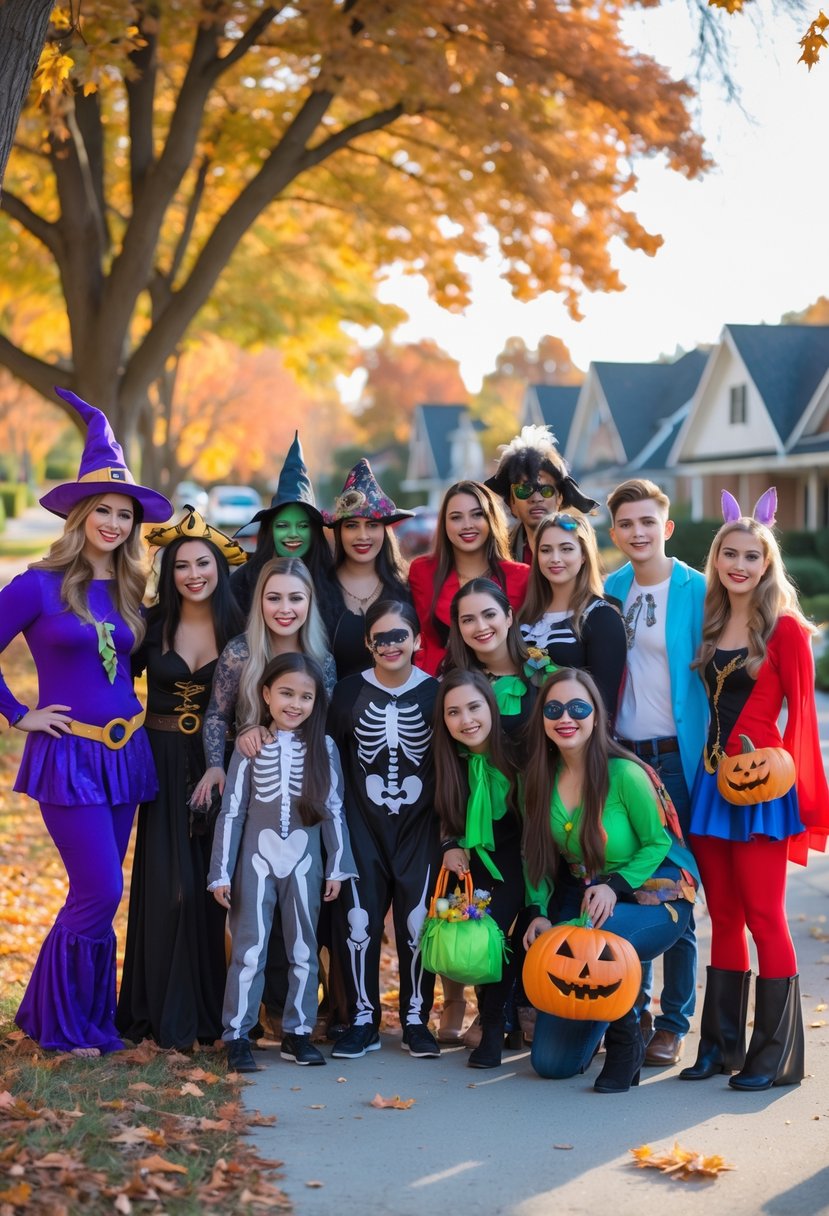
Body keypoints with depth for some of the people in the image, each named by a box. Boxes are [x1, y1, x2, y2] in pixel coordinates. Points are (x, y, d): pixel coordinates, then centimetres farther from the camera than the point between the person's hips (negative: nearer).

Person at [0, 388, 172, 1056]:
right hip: (68, 756, -5)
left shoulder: (128, 593, 8)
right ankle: (61, 1024, 10)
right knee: (101, 893, -8)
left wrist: (130, 712, 7)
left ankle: (90, 1018, 23)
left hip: (126, 753, 6)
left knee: (98, 894, 10)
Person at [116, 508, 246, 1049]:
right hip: (164, 767, 0)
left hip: (219, 768, 0)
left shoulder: (239, 629, -1)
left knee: (214, 883, 2)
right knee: (167, 884, -2)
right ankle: (169, 1012, 9)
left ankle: (212, 1008, 14)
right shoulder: (153, 624, 1)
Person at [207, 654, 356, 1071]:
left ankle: (297, 1032, 18)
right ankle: (237, 1036, 4)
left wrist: (337, 866, 0)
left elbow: (334, 810, 4)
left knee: (304, 950, 8)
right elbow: (232, 811, -1)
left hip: (305, 861, 2)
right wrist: (221, 872, -4)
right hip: (257, 859, -2)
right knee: (250, 950, -1)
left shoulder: (324, 748, 2)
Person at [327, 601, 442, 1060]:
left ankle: (416, 1019, 15)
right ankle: (363, 1019, 12)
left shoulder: (434, 692, -1)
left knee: (418, 922, 1)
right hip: (362, 827, 0)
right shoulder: (350, 691, -1)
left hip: (420, 827, 0)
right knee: (358, 921, 0)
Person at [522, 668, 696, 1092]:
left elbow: (657, 843, -10)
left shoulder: (623, 774, -19)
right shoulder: (539, 778, -3)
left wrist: (615, 886, -24)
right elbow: (536, 854, 6)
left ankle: (625, 1041, -13)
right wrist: (539, 911, -9)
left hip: (650, 896, -5)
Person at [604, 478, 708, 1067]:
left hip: (677, 754, -4)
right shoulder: (612, 590, 8)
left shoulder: (697, 590, -6)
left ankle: (673, 1022, 10)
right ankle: (633, 1007, 23)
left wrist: (710, 752, -10)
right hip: (622, 752, 4)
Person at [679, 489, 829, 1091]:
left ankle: (777, 1055, 2)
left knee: (764, 918, -5)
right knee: (723, 918, 11)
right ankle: (722, 1044, 19)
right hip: (711, 780, 6)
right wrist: (710, 762, 9)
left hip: (759, 783, -6)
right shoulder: (711, 626, 12)